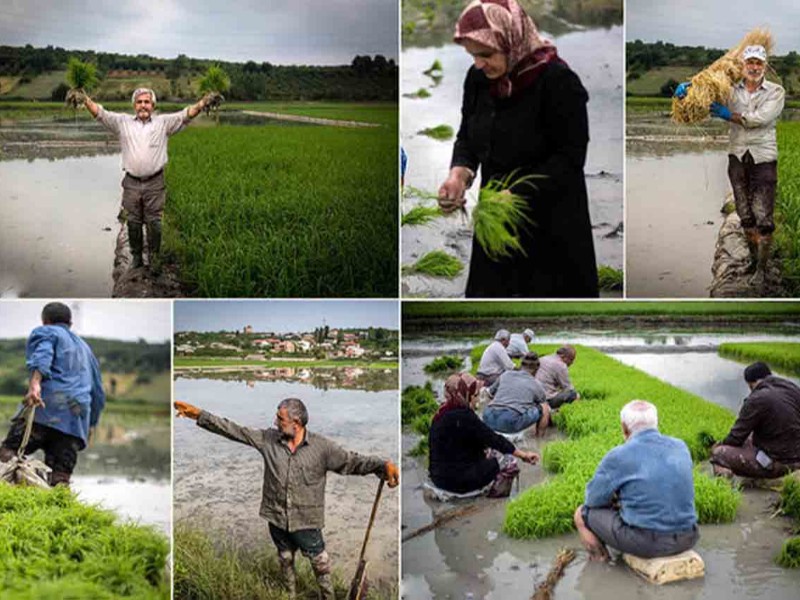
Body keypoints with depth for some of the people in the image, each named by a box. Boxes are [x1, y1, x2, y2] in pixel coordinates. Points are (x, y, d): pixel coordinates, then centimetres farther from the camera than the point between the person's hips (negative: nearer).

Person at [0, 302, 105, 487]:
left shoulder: (44, 332, 18)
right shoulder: (85, 348, 36)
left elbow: (42, 356, -8)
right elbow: (98, 394, 35)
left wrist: (34, 384, -25)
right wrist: (91, 424, 45)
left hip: (48, 404, -5)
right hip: (77, 418, 5)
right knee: (61, 476, -2)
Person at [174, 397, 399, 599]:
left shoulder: (321, 446, -16)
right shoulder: (268, 439, -8)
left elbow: (352, 461, -18)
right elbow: (234, 430, -6)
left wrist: (384, 465, -35)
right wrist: (199, 414, -9)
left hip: (306, 521, -3)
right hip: (277, 518, 3)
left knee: (320, 564, 9)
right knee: (285, 560, 24)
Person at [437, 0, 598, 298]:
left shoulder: (558, 82, -18)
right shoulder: (478, 77, 0)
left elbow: (570, 157, -17)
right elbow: (467, 136, 10)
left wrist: (516, 195, -25)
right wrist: (460, 172, -11)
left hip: (552, 225, -6)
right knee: (488, 290, 12)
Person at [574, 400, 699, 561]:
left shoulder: (618, 457, -11)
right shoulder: (681, 447, 5)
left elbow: (593, 500, -3)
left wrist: (618, 497, 18)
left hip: (647, 543, -6)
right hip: (688, 538, 6)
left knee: (583, 513, 13)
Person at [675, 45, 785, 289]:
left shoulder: (775, 92, -3)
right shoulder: (731, 90, 6)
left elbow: (761, 118, -16)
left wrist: (729, 115, -12)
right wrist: (687, 86, -9)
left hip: (763, 157, -3)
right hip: (738, 156, 4)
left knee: (763, 216, -7)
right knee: (745, 214, 12)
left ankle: (762, 268, 0)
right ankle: (753, 258, 27)